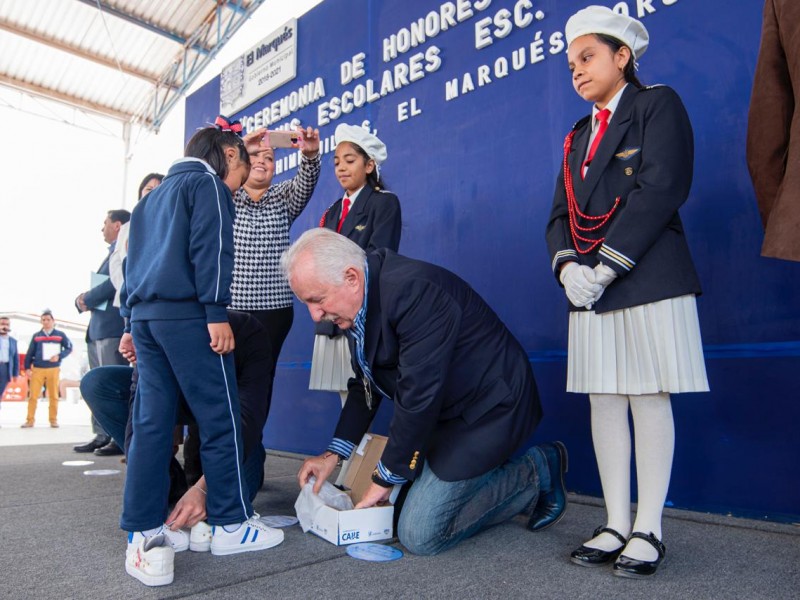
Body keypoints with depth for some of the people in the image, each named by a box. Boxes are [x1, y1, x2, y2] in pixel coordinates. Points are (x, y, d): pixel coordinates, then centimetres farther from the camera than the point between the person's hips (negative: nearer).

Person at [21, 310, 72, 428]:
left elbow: (69, 348, 6)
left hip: (53, 369, -1)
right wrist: (27, 368, 1)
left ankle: (53, 420, 10)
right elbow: (30, 353, 8)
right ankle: (30, 420, 6)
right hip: (37, 369, 1)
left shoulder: (60, 335, 6)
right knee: (33, 395, -2)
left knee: (53, 396, 3)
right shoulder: (36, 336, 9)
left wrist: (59, 356, -11)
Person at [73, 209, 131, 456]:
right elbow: (100, 284, 24)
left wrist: (87, 299, -9)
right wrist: (82, 299, 3)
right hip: (98, 327, 10)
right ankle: (101, 435, 17)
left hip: (113, 327, -10)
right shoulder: (113, 251, 24)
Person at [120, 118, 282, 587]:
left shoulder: (156, 194, 26)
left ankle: (144, 535, 8)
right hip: (187, 314, -9)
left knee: (152, 423, 6)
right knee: (221, 418, -1)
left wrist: (134, 322, 23)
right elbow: (210, 248, -14)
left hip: (145, 314, 9)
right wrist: (217, 313, -18)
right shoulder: (208, 183, 1)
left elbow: (135, 261, 24)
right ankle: (232, 525, 7)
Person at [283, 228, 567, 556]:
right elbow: (366, 383, 13)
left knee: (419, 535, -9)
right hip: (448, 412, 9)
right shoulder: (361, 301, 1)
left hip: (489, 406, -9)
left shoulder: (414, 290, -29)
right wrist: (335, 452, 10)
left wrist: (385, 477, -17)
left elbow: (419, 395, -28)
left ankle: (535, 473, 5)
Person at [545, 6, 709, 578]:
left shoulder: (658, 104, 3)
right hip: (592, 292, 6)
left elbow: (660, 191, -12)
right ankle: (616, 525, 16)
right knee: (604, 401, 6)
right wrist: (566, 264, -7)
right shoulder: (579, 135, 22)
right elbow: (561, 213, 13)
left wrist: (606, 267, -16)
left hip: (647, 281, -6)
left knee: (649, 399, -2)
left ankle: (647, 529, 10)